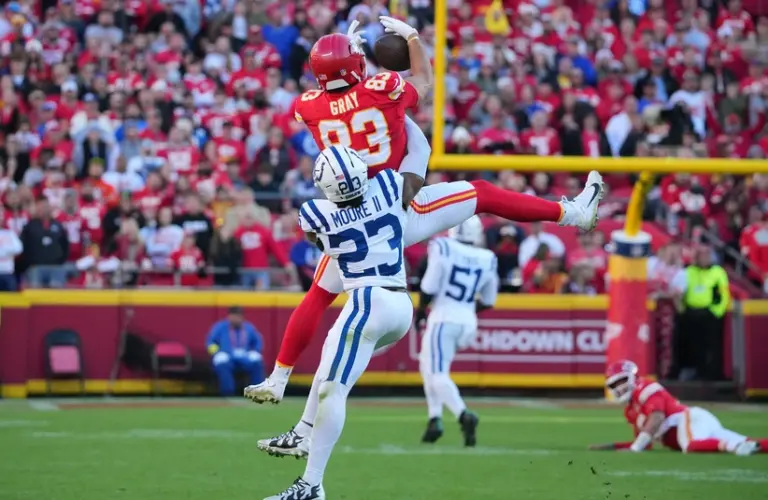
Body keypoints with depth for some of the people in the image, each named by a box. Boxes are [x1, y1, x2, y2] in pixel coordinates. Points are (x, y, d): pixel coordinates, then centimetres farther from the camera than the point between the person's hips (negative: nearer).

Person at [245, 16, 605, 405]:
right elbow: (424, 80, 15)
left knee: (317, 298, 14)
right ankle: (574, 212, 23)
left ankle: (277, 381, 12)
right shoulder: (383, 89, -9)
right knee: (483, 194, 15)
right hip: (402, 214, -2)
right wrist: (412, 37, 27)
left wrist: (345, 50, 30)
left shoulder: (309, 108, -4)